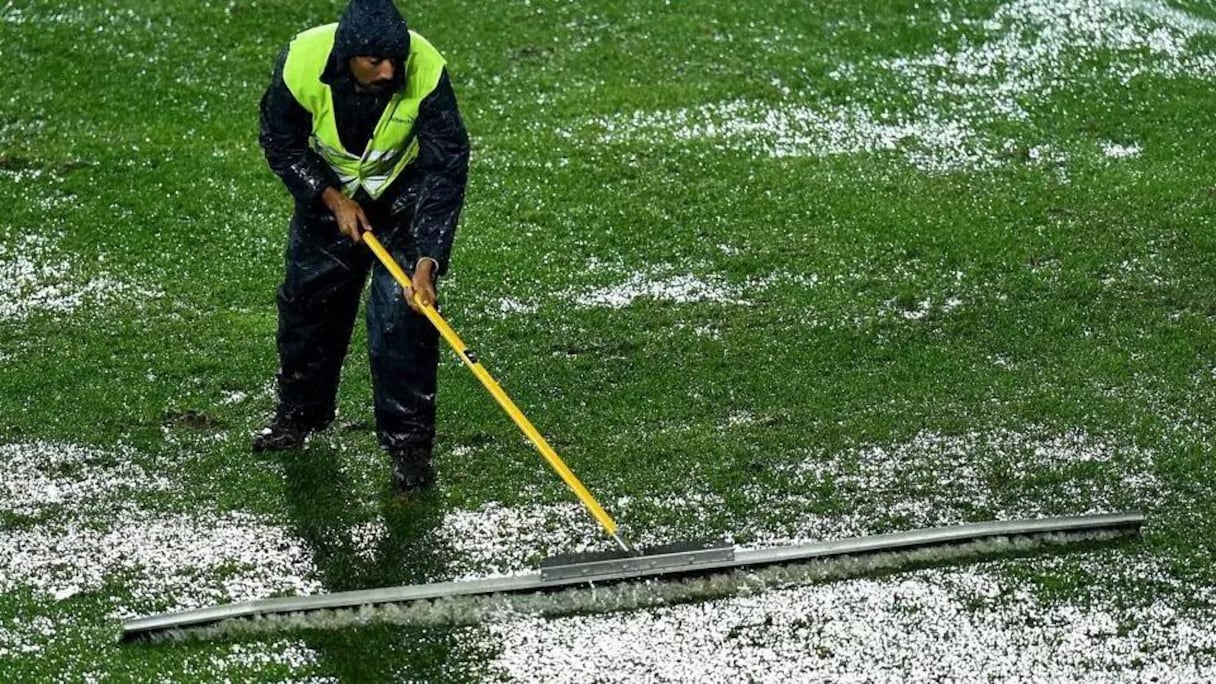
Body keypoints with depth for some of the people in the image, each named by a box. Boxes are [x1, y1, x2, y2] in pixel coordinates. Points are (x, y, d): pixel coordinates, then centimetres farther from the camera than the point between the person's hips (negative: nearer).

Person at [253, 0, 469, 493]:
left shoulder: (427, 73, -35)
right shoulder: (302, 63, -31)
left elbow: (446, 171, -29)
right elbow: (281, 142, -11)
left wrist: (427, 262, -35)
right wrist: (332, 198, -19)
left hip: (405, 195, -2)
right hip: (327, 191, 2)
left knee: (401, 313, -13)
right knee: (309, 299, 12)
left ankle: (409, 442, -3)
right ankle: (300, 412, 35)